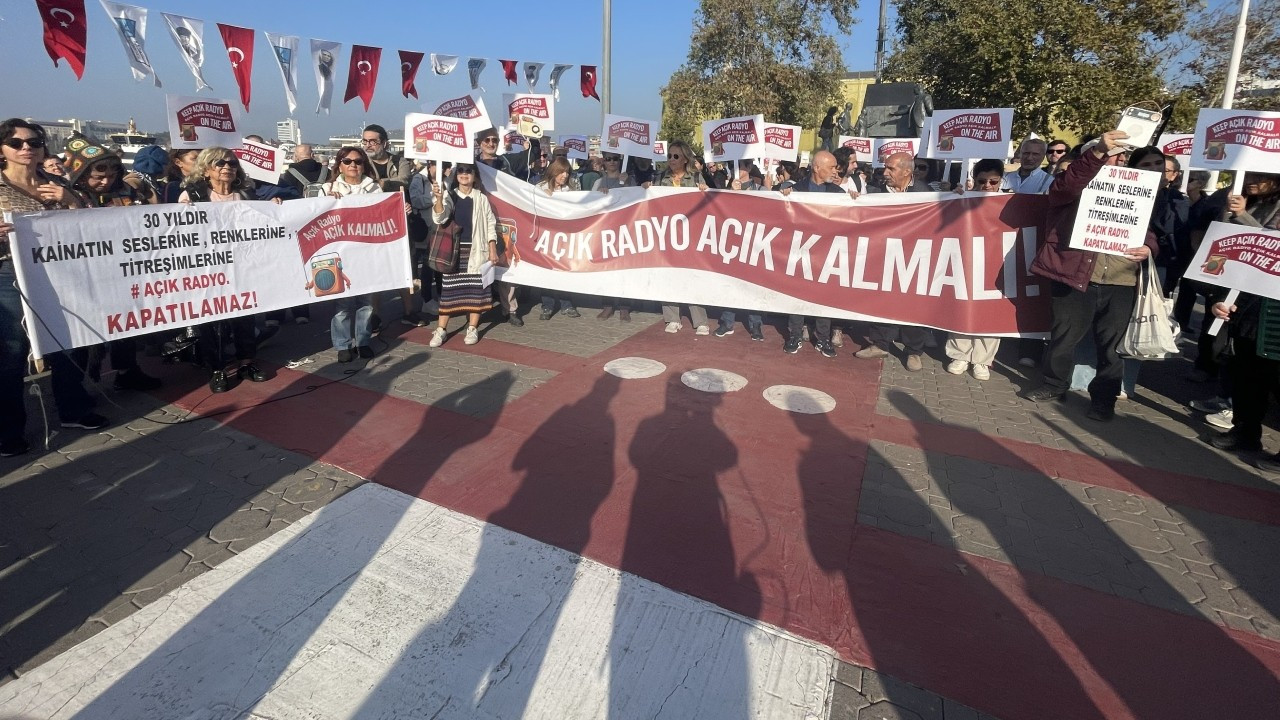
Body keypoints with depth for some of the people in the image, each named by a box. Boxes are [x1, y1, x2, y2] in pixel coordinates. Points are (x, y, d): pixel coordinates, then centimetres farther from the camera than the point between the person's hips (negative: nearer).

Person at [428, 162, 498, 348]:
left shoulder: (481, 198, 5)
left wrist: (492, 250, -2)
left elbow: (490, 225, 5)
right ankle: (441, 329, 6)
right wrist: (438, 198, -27)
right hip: (454, 249, 0)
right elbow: (439, 219, -11)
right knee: (449, 287, 1)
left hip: (476, 249, 0)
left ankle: (472, 328, 13)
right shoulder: (449, 196, 5)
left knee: (476, 287, 2)